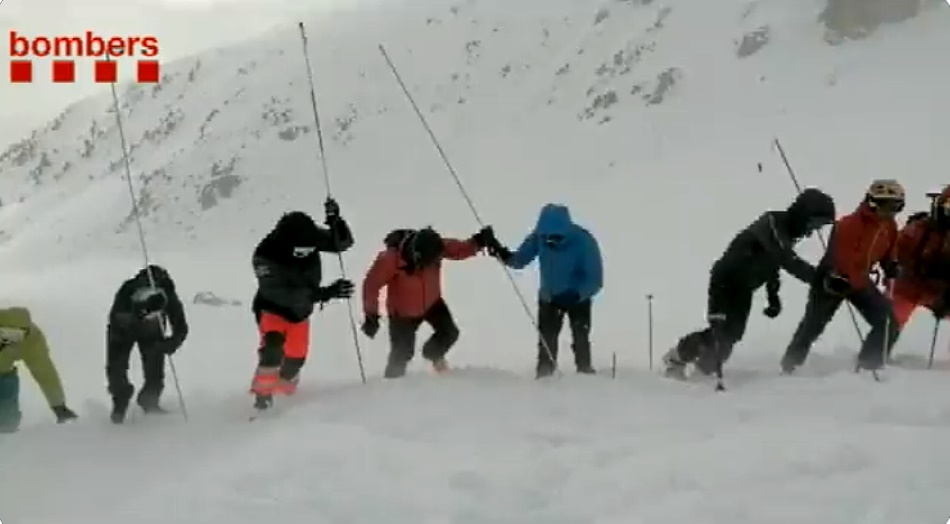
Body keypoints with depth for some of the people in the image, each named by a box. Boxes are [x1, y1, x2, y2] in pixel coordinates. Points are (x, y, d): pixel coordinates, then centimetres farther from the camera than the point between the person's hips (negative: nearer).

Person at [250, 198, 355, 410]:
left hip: (300, 311, 5)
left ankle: (284, 392, 35)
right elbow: (281, 292, -38)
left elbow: (343, 242, -16)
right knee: (272, 347, -28)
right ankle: (263, 393, -14)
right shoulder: (265, 256, -34)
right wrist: (325, 293, -45)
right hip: (273, 309, -5)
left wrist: (334, 220, -39)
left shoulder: (310, 237, -21)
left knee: (296, 357, 10)